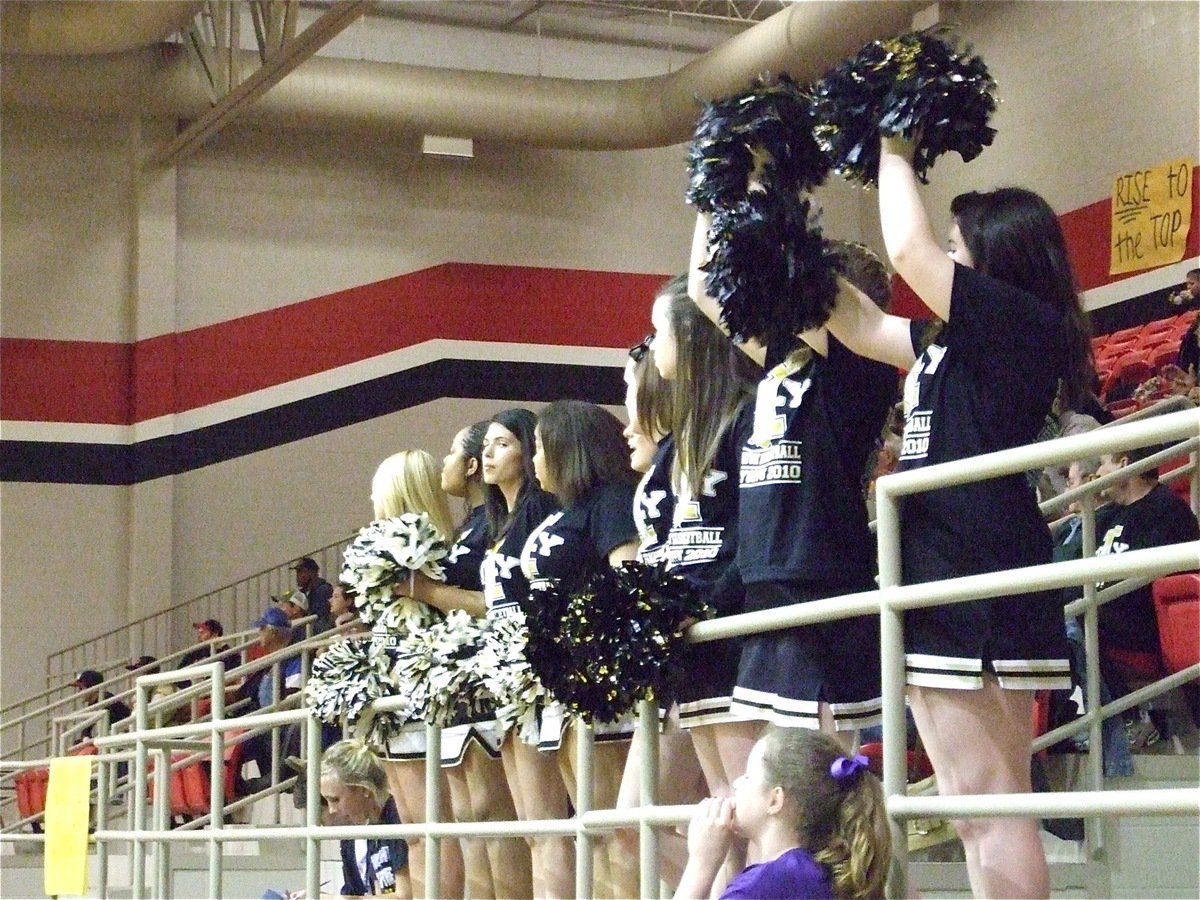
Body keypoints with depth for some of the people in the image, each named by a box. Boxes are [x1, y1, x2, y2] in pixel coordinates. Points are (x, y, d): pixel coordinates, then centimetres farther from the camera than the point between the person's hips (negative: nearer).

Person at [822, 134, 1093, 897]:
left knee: (990, 805, -11)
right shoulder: (954, 343, 19)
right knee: (972, 810, 11)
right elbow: (860, 327, 29)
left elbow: (908, 248, -13)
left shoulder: (1024, 321, -8)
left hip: (983, 583, -10)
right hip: (941, 581, 10)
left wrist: (895, 157, 3)